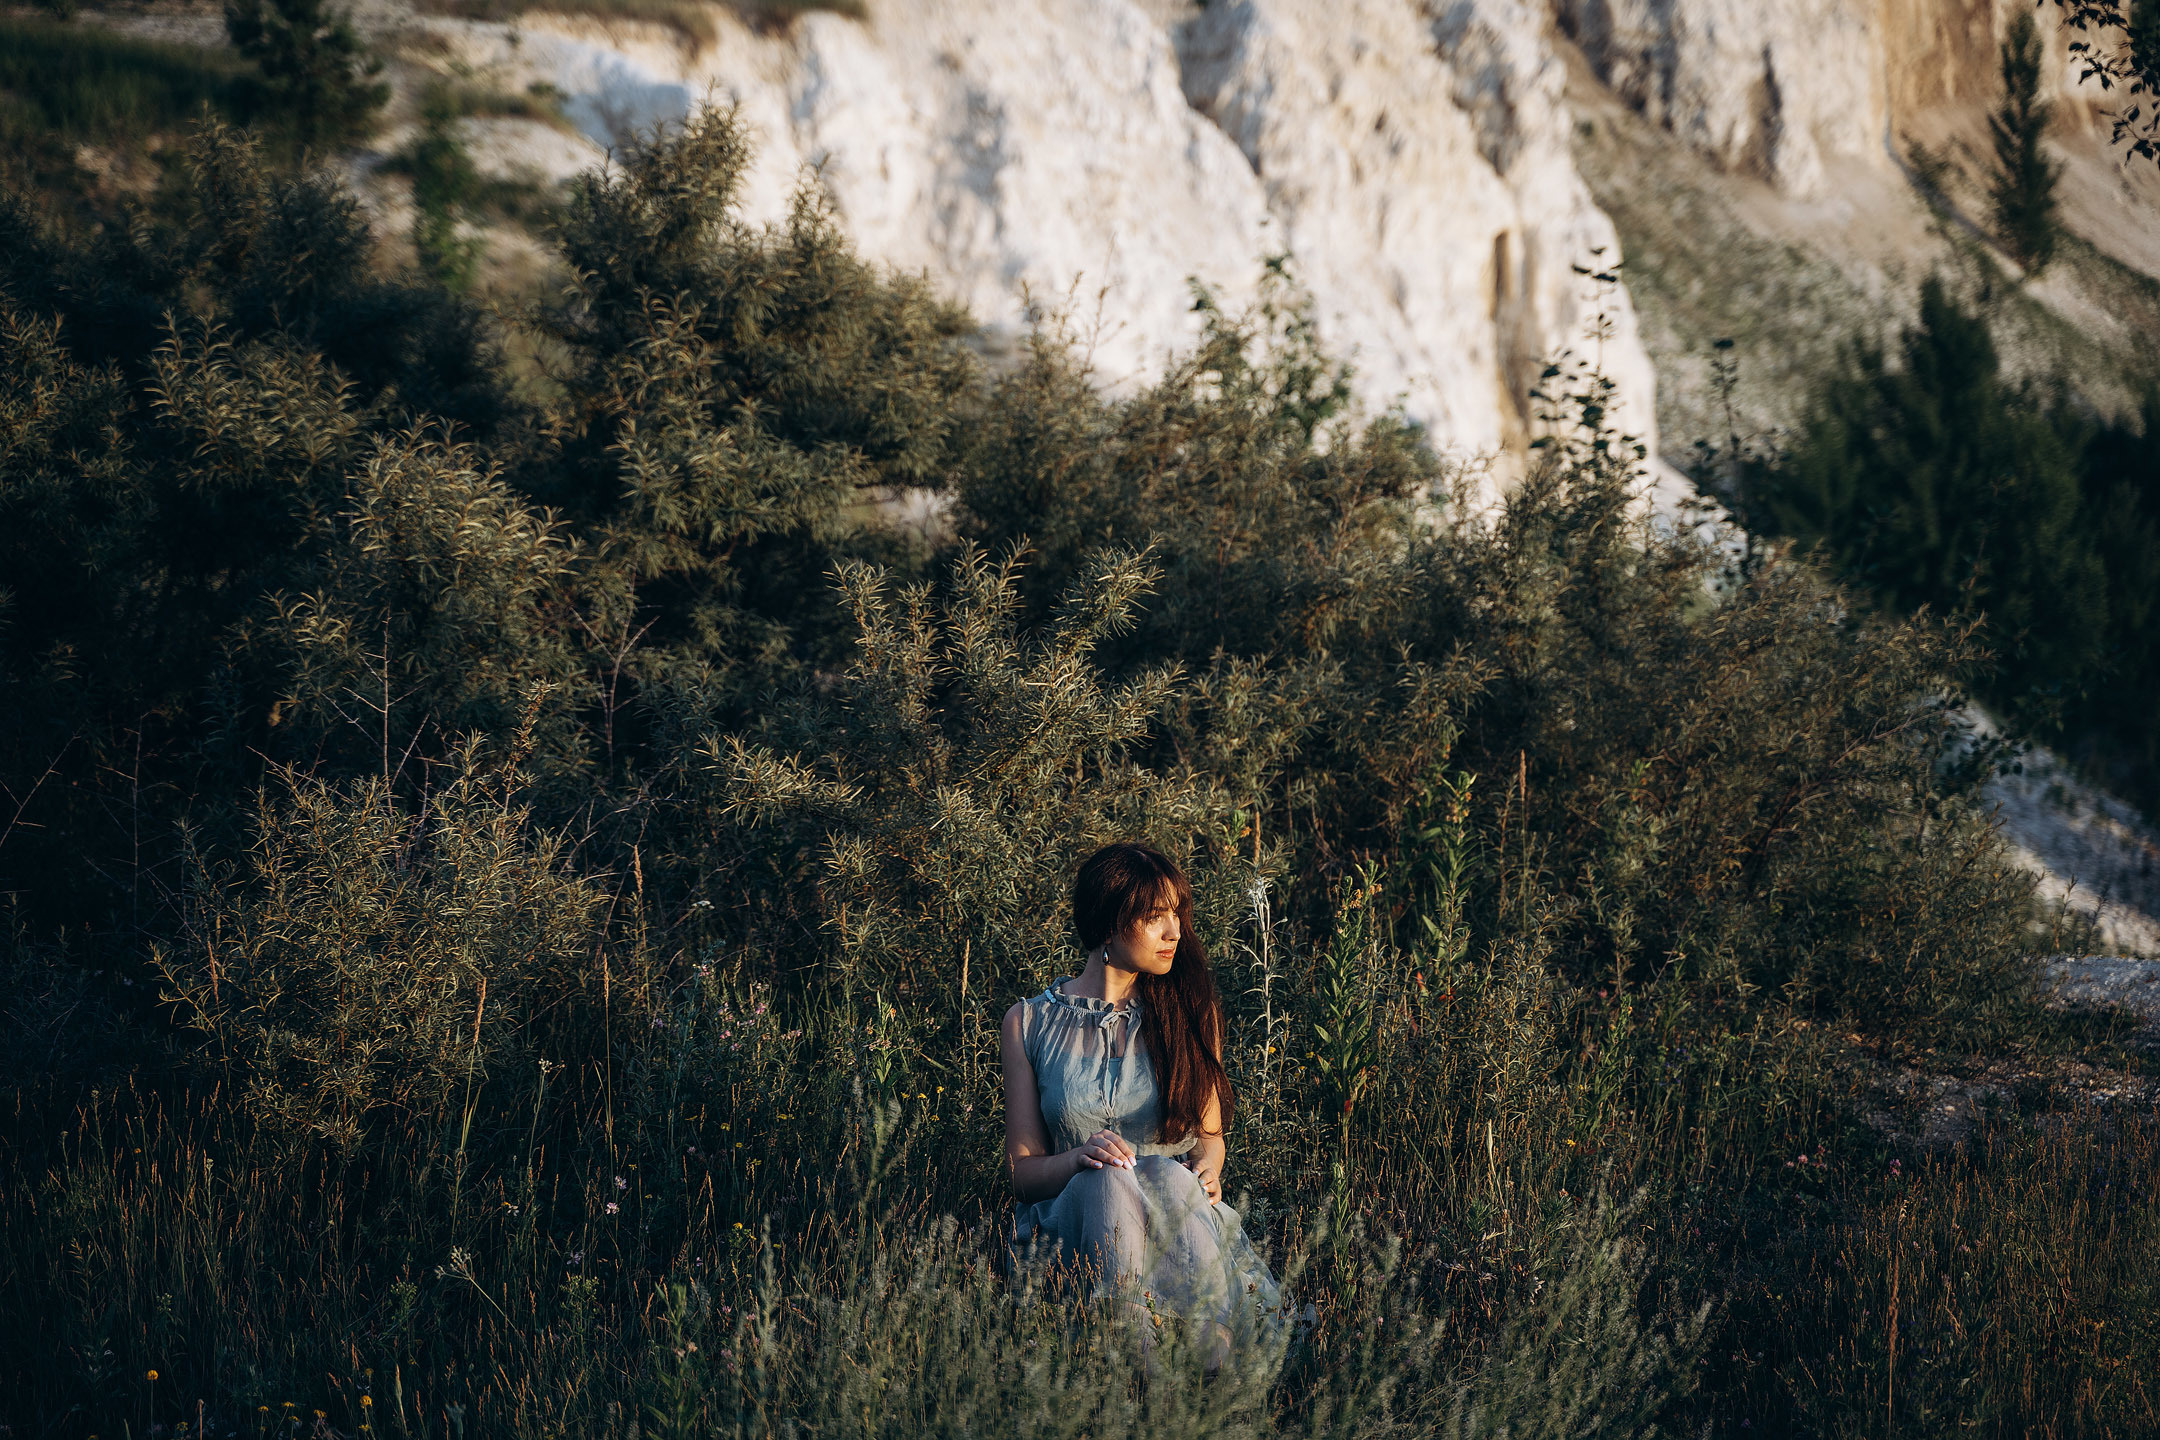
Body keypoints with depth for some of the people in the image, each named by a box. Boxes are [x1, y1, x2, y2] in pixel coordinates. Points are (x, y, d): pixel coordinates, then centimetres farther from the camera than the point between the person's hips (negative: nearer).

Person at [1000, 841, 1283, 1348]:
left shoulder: (1188, 1009, 11)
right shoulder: (1030, 1022, 7)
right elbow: (1021, 1171, 5)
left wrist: (1207, 1166, -7)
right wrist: (1079, 1157, -17)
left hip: (1181, 1211, 1)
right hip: (1070, 1221, -1)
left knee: (1169, 1175, -33)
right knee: (1110, 1176, -35)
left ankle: (1212, 1359, -45)